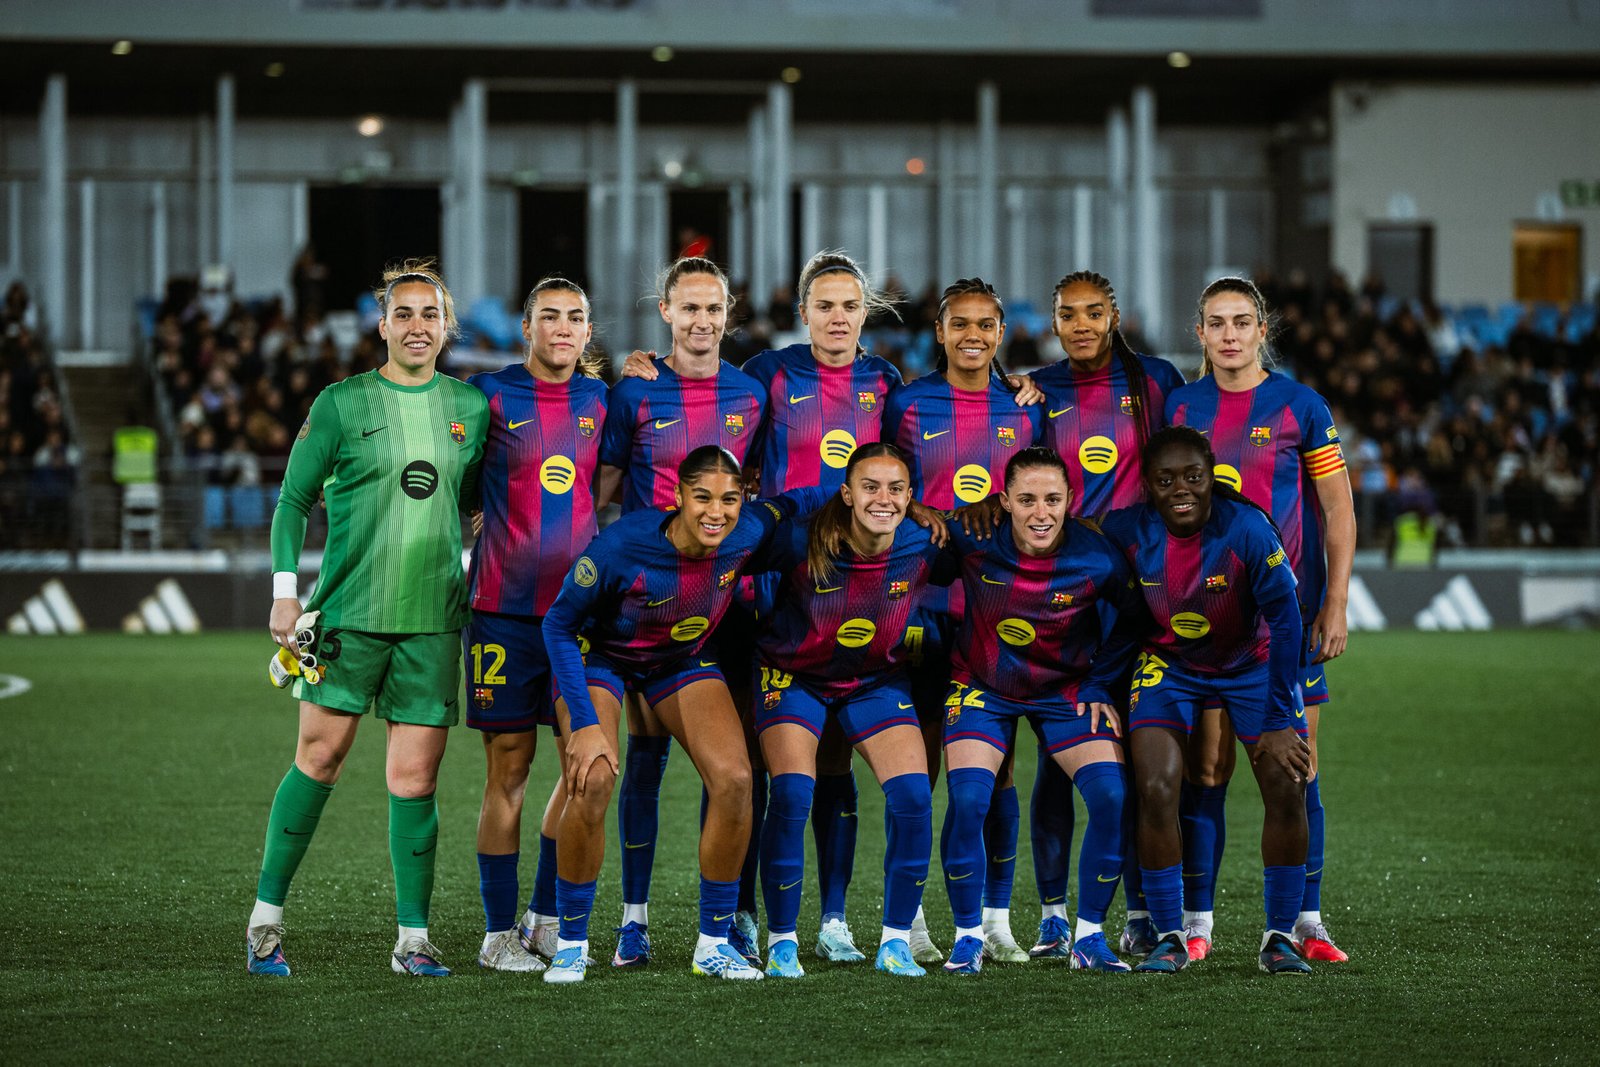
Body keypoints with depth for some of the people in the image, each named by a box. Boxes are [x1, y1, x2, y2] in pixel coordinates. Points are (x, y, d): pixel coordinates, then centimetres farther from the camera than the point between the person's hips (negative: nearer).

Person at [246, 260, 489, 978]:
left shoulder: (470, 407, 9)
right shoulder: (342, 403, 0)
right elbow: (294, 499, 3)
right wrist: (285, 590, -4)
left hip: (432, 621, 2)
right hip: (349, 613, -2)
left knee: (414, 777, 0)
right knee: (319, 758, -1)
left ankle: (414, 938, 5)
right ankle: (265, 917, 10)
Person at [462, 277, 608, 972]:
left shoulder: (599, 398, 9)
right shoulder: (490, 394, -2)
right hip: (505, 608, -4)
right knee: (508, 767, -2)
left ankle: (545, 915, 18)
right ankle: (499, 931, 5)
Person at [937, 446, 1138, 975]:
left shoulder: (1098, 559, -22)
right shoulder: (974, 540, -23)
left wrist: (1101, 684, -3)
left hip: (1067, 689, 1)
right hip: (983, 685, -1)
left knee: (1114, 797, -15)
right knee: (967, 801, -18)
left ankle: (1089, 936, 2)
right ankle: (968, 936, 2)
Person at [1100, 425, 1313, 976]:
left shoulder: (1247, 529, -27)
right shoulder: (1128, 532, -19)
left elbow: (1285, 622, -21)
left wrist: (1279, 721, -21)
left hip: (1251, 663, -1)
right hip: (1168, 666, 1)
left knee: (1287, 787, -12)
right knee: (1156, 791, -17)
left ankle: (1279, 937, 2)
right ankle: (1168, 937, -3)